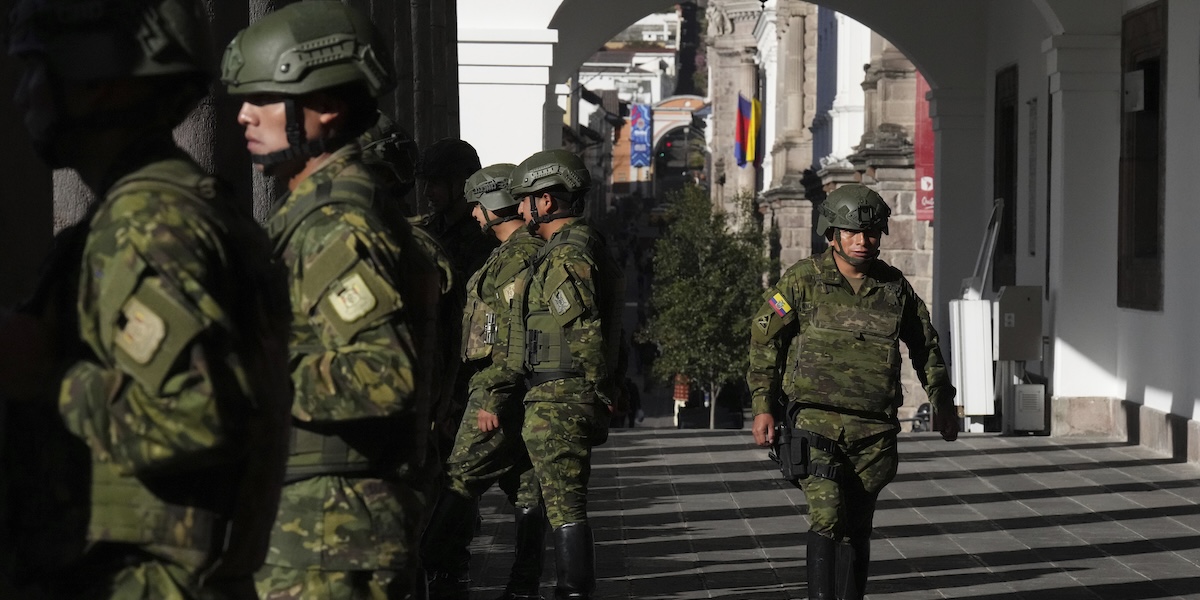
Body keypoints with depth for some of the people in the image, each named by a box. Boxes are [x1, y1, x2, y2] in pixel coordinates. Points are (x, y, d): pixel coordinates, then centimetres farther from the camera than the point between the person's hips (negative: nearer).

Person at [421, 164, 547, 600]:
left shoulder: (519, 256, -13)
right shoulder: (519, 252, 19)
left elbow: (517, 337, -20)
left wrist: (491, 397, -22)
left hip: (499, 389, -10)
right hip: (518, 395, 10)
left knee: (461, 482, -9)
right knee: (525, 492, 9)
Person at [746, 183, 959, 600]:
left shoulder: (894, 287, 6)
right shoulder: (803, 280, -2)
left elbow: (925, 346, 20)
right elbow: (764, 340, 3)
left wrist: (943, 403, 23)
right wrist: (762, 406, -3)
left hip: (874, 429, 3)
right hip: (816, 422, -3)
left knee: (857, 529, 7)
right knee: (827, 516, -17)